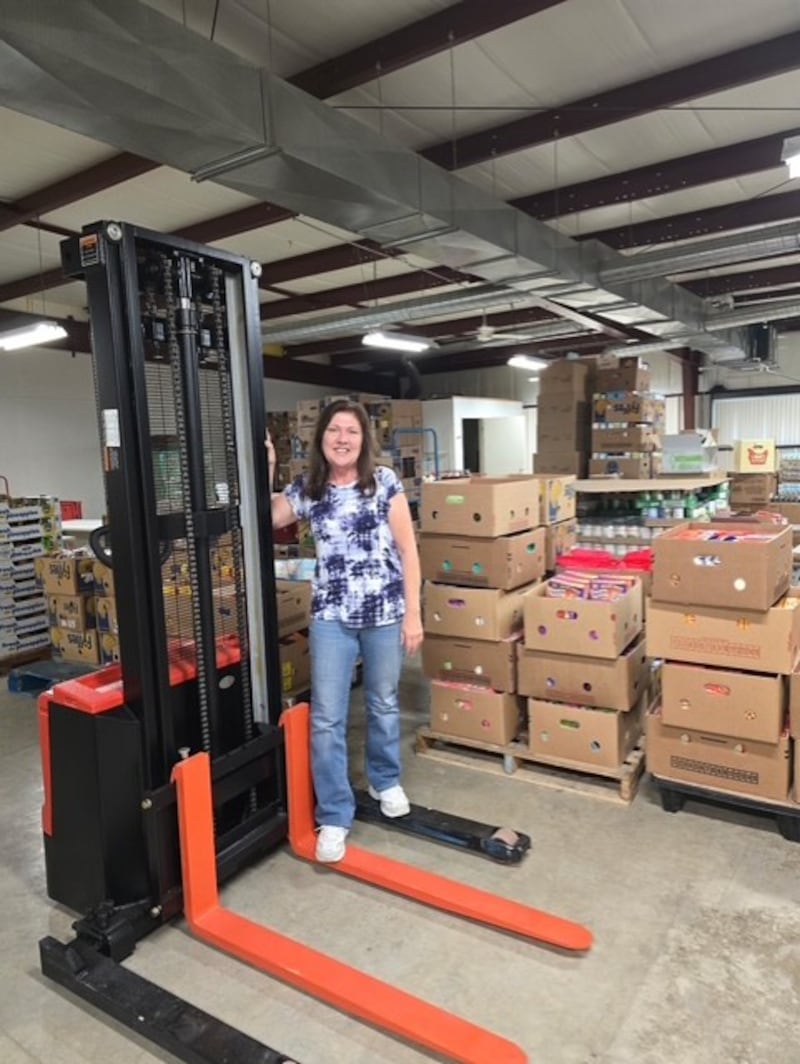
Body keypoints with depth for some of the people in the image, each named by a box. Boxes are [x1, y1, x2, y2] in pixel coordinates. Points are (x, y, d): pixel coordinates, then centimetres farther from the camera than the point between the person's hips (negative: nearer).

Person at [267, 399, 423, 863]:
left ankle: (386, 781, 42)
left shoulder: (385, 481, -4)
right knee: (326, 718, 0)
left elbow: (408, 551, -4)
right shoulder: (306, 489, 3)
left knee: (384, 704, 17)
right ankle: (334, 817, 15)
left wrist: (413, 613, -8)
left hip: (385, 614, -1)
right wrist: (265, 468, -1)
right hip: (331, 618, 2)